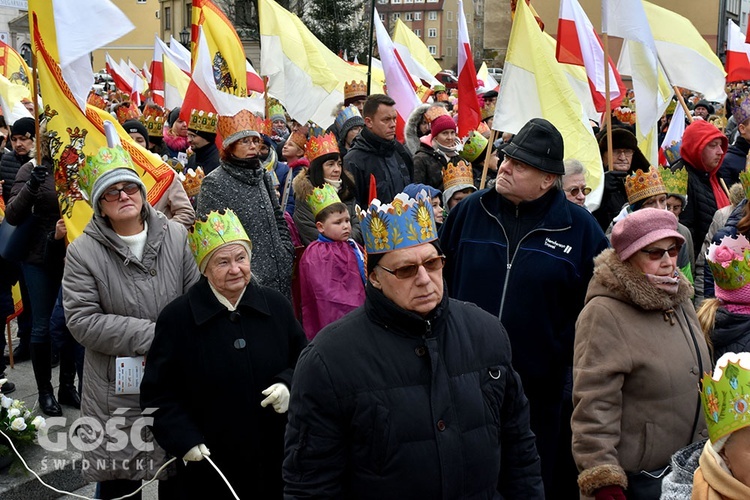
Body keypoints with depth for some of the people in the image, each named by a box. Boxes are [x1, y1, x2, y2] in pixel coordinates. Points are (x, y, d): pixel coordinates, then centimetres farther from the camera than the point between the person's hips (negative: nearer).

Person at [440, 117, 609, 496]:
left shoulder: (580, 228, -4)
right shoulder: (470, 211, 0)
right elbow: (440, 275, 9)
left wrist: (564, 355, -3)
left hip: (542, 390, -1)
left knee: (540, 479, 14)